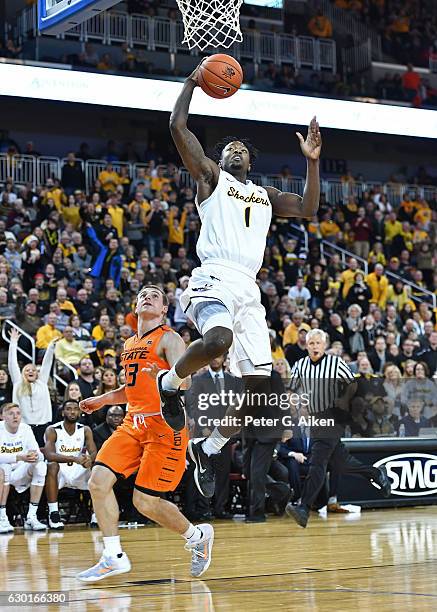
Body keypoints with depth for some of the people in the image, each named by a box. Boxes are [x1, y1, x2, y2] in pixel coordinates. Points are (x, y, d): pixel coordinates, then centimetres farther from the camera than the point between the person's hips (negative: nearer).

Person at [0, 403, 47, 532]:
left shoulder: (25, 429, 0)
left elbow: (40, 455, -5)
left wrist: (36, 456, -30)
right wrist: (20, 457, -40)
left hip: (19, 475, 4)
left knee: (41, 466, -20)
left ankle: (31, 518, -20)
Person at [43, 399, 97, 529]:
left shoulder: (85, 430, 2)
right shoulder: (52, 430, -10)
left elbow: (94, 453, -10)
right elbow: (49, 455, -26)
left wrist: (89, 459, -37)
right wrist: (74, 458, -41)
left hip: (78, 472, 4)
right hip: (60, 471, -3)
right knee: (52, 466, -36)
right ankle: (53, 514, -33)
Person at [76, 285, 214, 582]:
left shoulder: (169, 339, -4)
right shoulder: (130, 345, 18)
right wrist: (101, 400, 25)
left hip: (165, 425, -7)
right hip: (134, 423, 7)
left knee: (146, 501, -9)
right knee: (99, 481, -10)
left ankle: (197, 536, 16)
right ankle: (114, 557, -2)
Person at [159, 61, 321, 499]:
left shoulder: (265, 195, 30)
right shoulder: (210, 176, 14)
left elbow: (308, 209, 20)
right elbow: (177, 126, 4)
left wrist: (312, 161, 15)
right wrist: (192, 81, 10)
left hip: (248, 289, 6)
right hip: (214, 279, -6)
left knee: (258, 381, -2)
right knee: (218, 339, -38)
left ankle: (209, 447, 17)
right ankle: (169, 382, -8)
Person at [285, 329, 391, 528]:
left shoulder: (336, 363, -5)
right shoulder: (300, 366, 7)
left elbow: (352, 383, 5)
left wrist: (344, 401, -7)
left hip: (332, 417, -6)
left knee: (317, 462, -17)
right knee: (339, 463, 12)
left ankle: (304, 508, -25)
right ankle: (377, 474, 35)